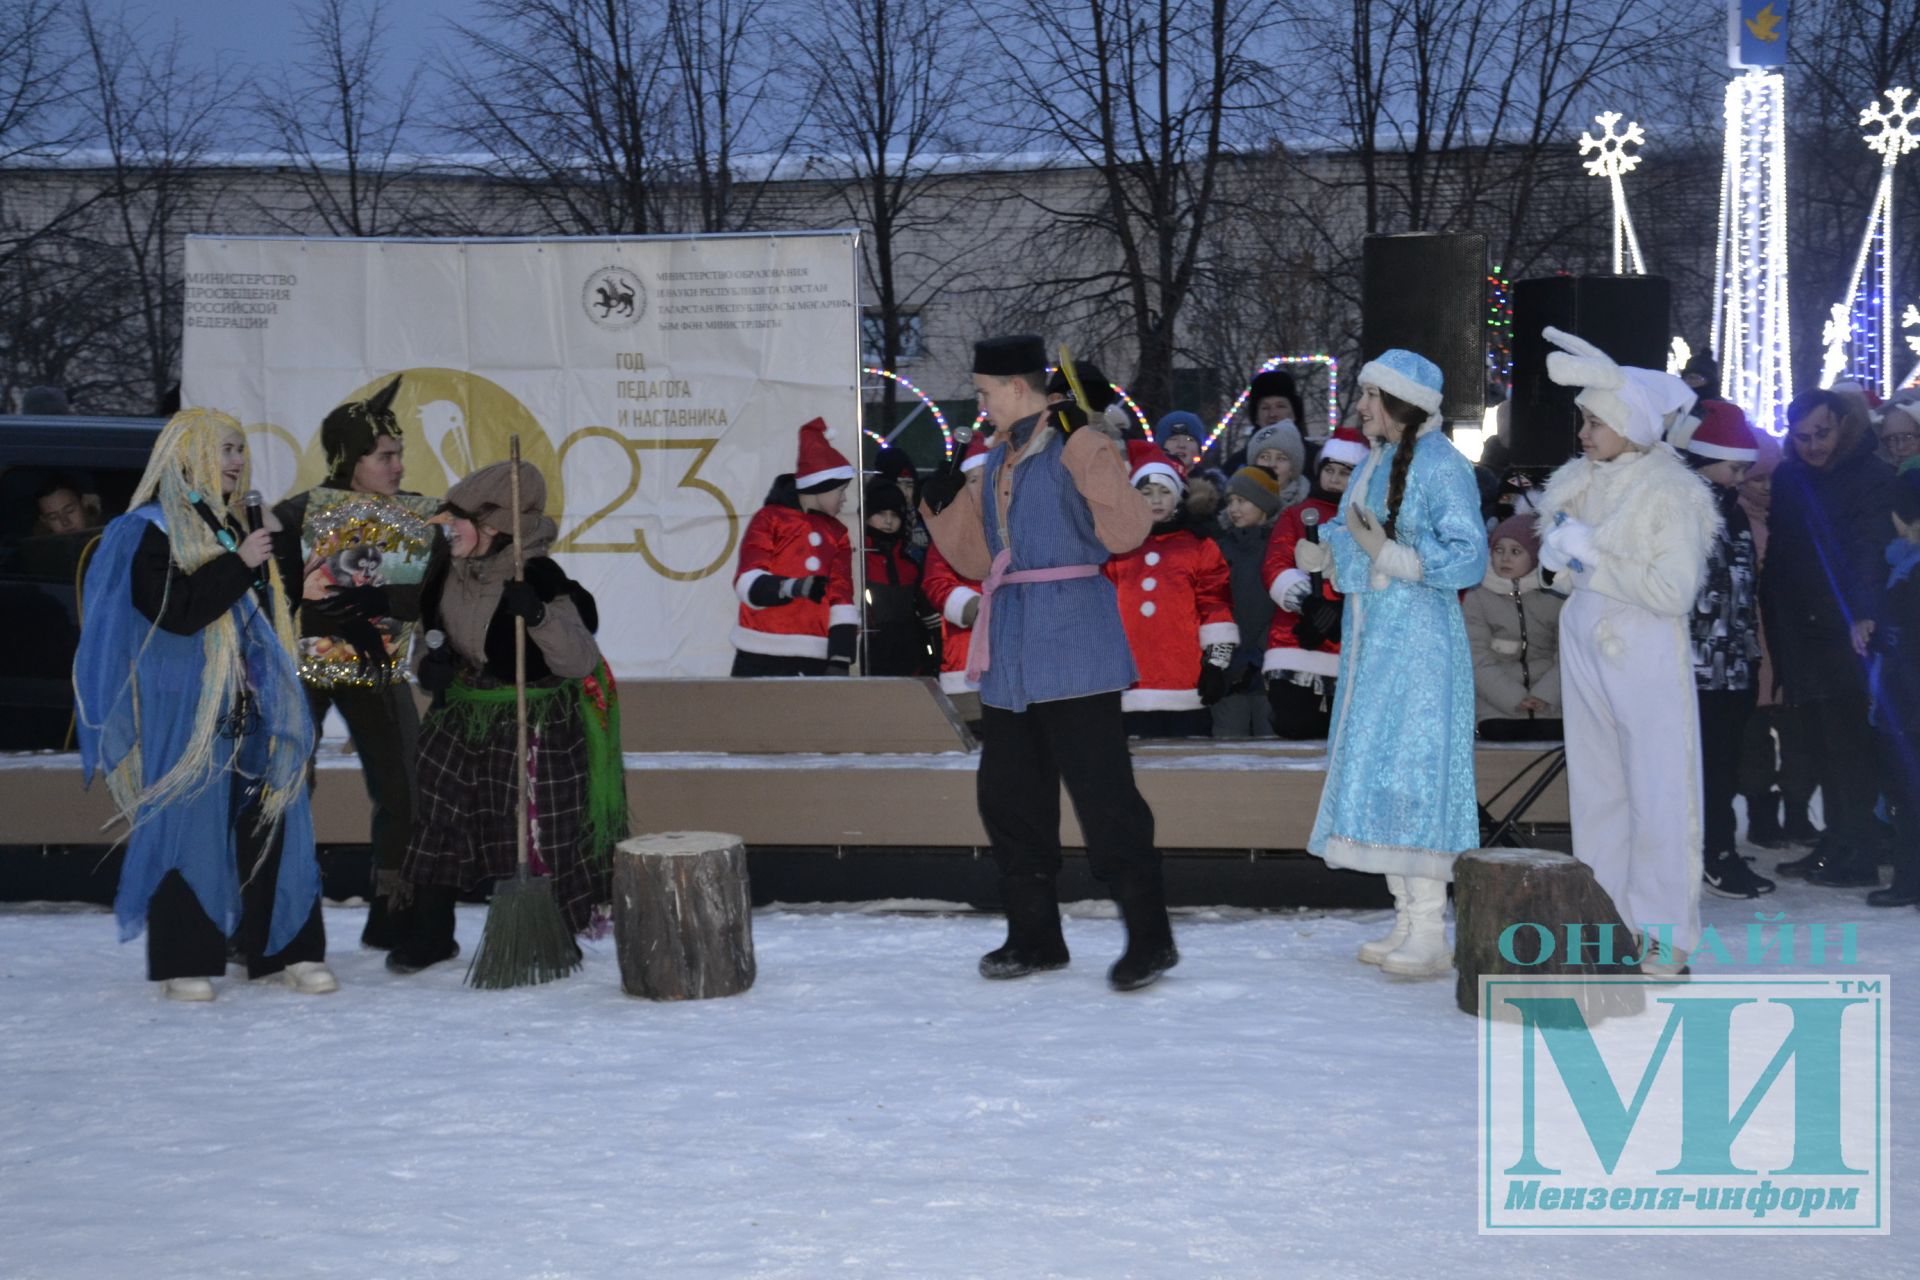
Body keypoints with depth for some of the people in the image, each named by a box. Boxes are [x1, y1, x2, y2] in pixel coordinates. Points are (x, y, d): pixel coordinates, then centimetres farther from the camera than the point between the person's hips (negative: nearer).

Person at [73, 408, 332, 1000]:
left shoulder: (230, 526, 19)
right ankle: (185, 960, 0)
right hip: (187, 707, -7)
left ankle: (289, 949, 6)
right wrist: (239, 564, -16)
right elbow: (176, 611, -18)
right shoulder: (152, 529, -4)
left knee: (271, 818, 3)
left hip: (251, 702, 7)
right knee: (191, 822, -6)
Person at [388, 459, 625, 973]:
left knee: (537, 834, -1)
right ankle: (429, 932, 23)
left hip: (536, 727, -7)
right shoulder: (450, 572, -3)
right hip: (462, 715, 7)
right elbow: (434, 631, 15)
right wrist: (429, 663, -7)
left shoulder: (540, 581, -25)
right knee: (437, 816, 8)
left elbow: (579, 662, -27)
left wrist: (539, 616, -42)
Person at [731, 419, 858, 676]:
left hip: (815, 661, 4)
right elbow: (749, 584, -9)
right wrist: (792, 587, -28)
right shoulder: (770, 519, 1)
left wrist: (840, 659, -3)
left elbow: (841, 599, 8)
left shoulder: (837, 534, 14)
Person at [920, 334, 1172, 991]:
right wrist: (943, 506, 9)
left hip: (1072, 638, -9)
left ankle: (1149, 936, -1)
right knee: (1008, 795, 11)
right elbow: (978, 557, 23)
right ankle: (1035, 936, 22)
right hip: (1011, 650, 9)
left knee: (1101, 790, -9)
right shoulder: (997, 461, 17)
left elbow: (1127, 529, -20)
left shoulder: (1075, 446, -8)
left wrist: (1089, 448, -24)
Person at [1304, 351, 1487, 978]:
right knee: (1376, 773, 10)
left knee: (1412, 771, -10)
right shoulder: (1374, 462, 14)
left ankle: (1430, 934, -6)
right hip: (1369, 637, 9)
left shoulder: (1441, 467, -12)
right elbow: (1346, 534, 23)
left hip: (1417, 638, -9)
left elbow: (1468, 556, -18)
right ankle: (1407, 920, 18)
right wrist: (1323, 553, 1)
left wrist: (1387, 554, -25)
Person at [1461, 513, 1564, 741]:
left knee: (1552, 732, -26)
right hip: (1498, 707, 0)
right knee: (1497, 730, -27)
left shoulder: (1555, 597, 7)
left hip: (1548, 704, 1)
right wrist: (1514, 699, -16)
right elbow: (1479, 659, -4)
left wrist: (1545, 696, -17)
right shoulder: (1477, 598, 4)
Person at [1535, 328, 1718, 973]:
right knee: (1595, 788, 11)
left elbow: (1675, 590, -18)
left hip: (1647, 654, -7)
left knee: (1659, 793, -2)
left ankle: (1666, 934, 4)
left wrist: (1594, 557, -16)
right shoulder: (1581, 481, 6)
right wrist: (1563, 551, -6)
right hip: (1586, 646, 7)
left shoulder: (1670, 491, -12)